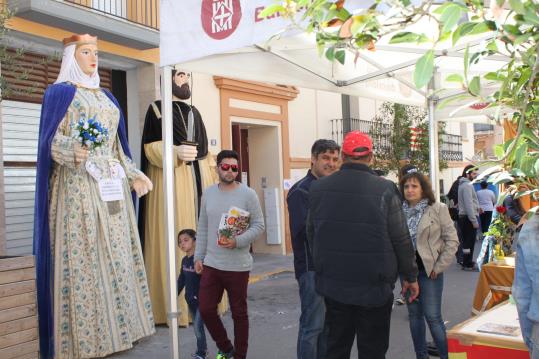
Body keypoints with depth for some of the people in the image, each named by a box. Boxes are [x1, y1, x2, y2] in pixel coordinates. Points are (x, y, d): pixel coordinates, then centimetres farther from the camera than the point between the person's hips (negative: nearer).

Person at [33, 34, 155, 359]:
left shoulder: (107, 97, 20)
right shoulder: (60, 92, 2)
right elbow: (53, 139, -8)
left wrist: (133, 174, 12)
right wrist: (73, 152, -28)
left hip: (112, 185, 7)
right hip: (78, 184, -6)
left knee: (116, 255, 6)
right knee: (82, 257, -7)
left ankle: (115, 326, 14)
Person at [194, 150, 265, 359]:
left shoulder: (248, 194, -7)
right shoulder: (208, 193, 7)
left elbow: (258, 226, -8)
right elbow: (203, 228, 12)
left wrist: (238, 241, -22)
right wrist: (198, 256, 9)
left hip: (237, 266, -4)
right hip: (211, 264, 4)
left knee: (239, 313, 7)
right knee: (205, 309, 5)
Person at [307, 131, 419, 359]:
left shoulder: (319, 188, -3)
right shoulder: (384, 190, -13)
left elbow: (311, 234, 7)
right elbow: (401, 239, -8)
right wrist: (410, 276, 6)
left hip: (333, 285, 4)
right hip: (374, 286, -3)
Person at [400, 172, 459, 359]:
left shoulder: (438, 209, -6)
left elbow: (452, 240, -5)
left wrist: (439, 266, -8)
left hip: (429, 270, -4)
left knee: (432, 316, -4)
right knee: (414, 314, 12)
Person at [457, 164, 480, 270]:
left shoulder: (463, 184, 16)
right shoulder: (467, 185, -15)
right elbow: (469, 204, -21)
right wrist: (474, 221, -20)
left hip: (463, 217, 10)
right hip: (469, 218, -10)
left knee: (466, 241, 15)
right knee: (469, 241, -4)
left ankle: (467, 262, 23)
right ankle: (467, 264, 0)